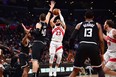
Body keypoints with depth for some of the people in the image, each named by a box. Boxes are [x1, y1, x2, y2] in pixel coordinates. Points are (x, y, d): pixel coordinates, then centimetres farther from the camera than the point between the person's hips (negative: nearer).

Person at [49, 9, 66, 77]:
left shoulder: (63, 27, 16)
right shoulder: (54, 26, 13)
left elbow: (63, 21, 1)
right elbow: (51, 21, -5)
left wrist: (60, 14, 9)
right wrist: (55, 15, 9)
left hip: (59, 43, 2)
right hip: (53, 42, -2)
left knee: (59, 57, -10)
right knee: (52, 56, -14)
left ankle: (55, 71, 3)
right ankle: (50, 71, -9)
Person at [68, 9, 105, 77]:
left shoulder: (79, 25, 21)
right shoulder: (97, 25, 19)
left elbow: (72, 38, 11)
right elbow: (101, 40, 9)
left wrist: (71, 52, 19)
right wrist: (102, 53, 15)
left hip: (82, 47, 1)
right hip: (93, 47, -1)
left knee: (75, 71, 12)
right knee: (99, 70, 19)